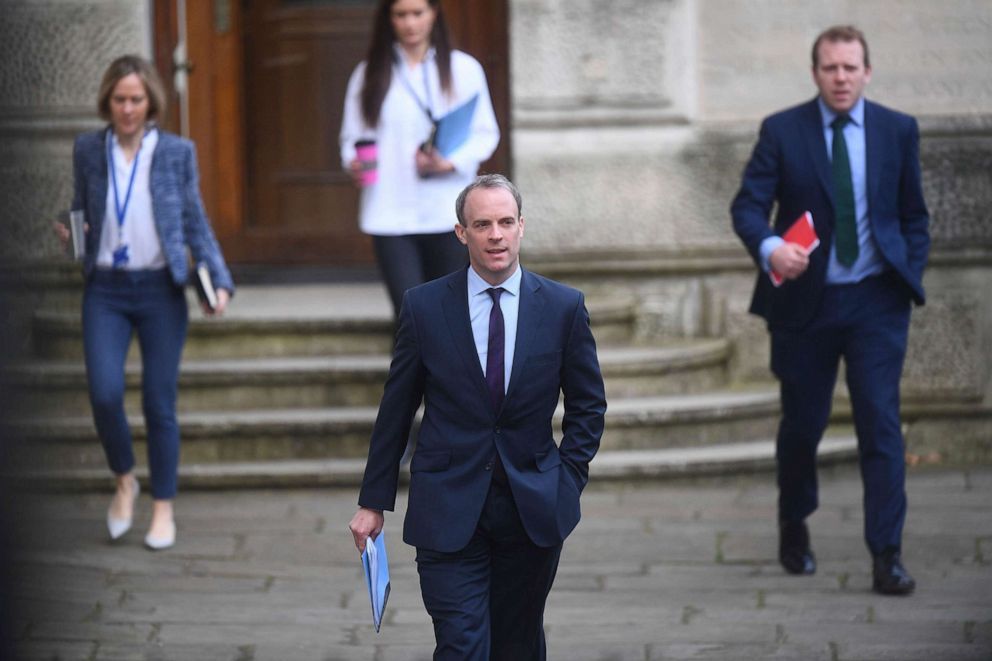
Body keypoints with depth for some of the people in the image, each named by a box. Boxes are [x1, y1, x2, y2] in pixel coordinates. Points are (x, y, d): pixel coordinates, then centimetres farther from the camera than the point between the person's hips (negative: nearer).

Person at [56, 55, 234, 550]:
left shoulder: (176, 152, 0)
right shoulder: (88, 150, 4)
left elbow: (196, 225, 4)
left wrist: (219, 281, -7)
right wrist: (70, 235, -8)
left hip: (160, 290, -1)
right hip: (105, 290, 1)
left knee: (159, 402, 1)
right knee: (104, 392, -13)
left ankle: (163, 509, 15)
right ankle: (124, 481, 14)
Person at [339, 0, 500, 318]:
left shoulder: (463, 69, 5)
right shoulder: (369, 74, 7)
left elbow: (485, 133, 4)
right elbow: (352, 135, 10)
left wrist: (450, 162, -14)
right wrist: (353, 162, -13)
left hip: (448, 212, 1)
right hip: (391, 215, -1)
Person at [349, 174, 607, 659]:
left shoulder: (563, 307, 0)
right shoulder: (423, 306, -2)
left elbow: (588, 405, 10)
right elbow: (395, 410, 4)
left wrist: (568, 480, -1)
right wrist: (373, 502, 5)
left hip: (533, 508, 2)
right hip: (448, 511, -2)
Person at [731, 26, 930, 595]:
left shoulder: (898, 131, 4)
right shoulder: (782, 132, -2)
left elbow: (914, 215, 12)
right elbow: (748, 205, -9)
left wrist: (911, 276, 1)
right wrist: (770, 247, -29)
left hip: (876, 299, 0)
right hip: (806, 301, 0)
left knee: (881, 423, -8)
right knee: (803, 424, 10)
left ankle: (887, 555, -7)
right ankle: (794, 527, 36)